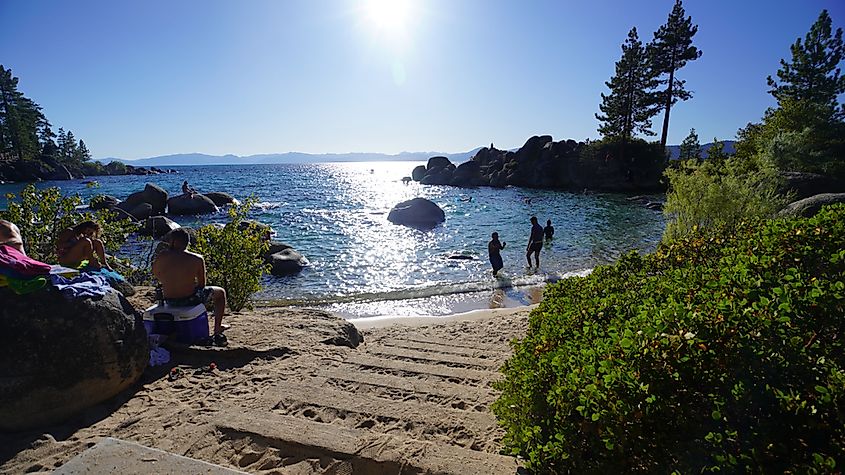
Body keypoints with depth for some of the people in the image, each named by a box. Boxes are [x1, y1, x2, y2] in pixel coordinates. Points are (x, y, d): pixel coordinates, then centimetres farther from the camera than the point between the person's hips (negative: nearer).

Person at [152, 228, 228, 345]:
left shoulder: (161, 256, -10)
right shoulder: (197, 259, -16)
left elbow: (155, 273, 12)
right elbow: (202, 285, -3)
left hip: (168, 300, 4)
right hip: (189, 299, -4)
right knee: (220, 293, 21)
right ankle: (217, 333, 19)